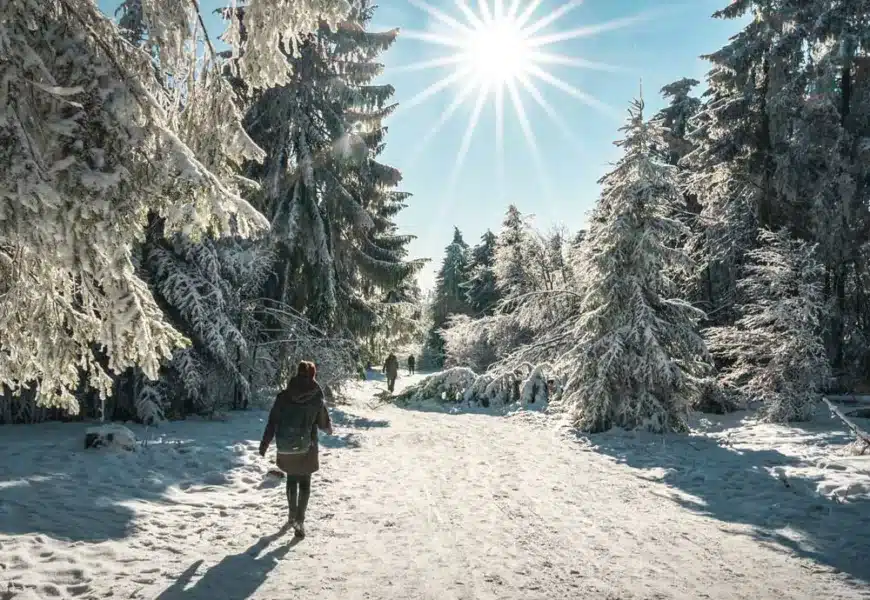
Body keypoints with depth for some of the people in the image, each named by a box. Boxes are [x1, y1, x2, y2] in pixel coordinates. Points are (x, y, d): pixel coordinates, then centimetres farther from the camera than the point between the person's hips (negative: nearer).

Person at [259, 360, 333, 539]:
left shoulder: (283, 396, -6)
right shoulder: (317, 398, -7)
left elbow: (272, 422, -6)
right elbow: (324, 423, 4)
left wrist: (264, 444, 1)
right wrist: (329, 429, 26)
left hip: (286, 447, 2)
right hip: (307, 447, -2)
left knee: (292, 479, 21)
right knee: (305, 482, 10)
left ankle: (293, 515, 32)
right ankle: (299, 520, 0)